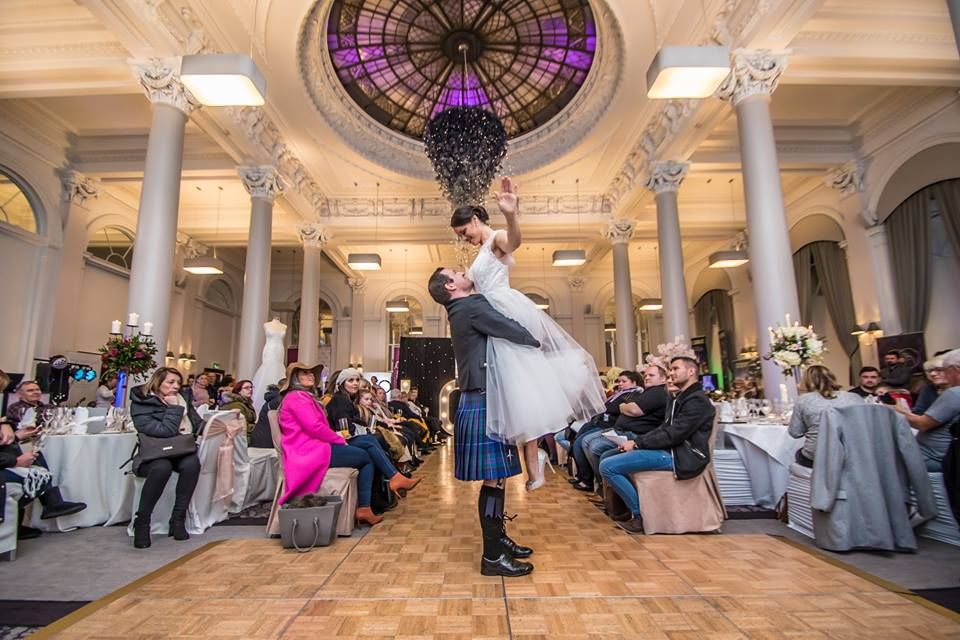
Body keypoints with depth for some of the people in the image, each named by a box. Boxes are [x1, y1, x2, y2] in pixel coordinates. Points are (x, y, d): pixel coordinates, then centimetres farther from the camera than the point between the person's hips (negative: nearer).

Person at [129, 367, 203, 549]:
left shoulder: (183, 400, 7)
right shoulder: (141, 404, -11)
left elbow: (199, 426, 10)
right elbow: (165, 431, -23)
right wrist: (174, 408, -17)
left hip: (179, 454, 4)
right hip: (152, 456, -4)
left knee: (192, 462, -31)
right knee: (162, 467, -38)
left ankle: (178, 519, -20)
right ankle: (141, 522, -20)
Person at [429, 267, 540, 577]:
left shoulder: (463, 311, 18)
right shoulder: (472, 306, -13)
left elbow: (501, 330, 20)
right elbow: (514, 331, -16)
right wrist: (542, 345, 1)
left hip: (484, 399, 10)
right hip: (483, 401, -10)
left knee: (496, 476, 16)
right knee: (493, 478, -5)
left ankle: (498, 538, 28)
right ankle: (492, 556, 4)